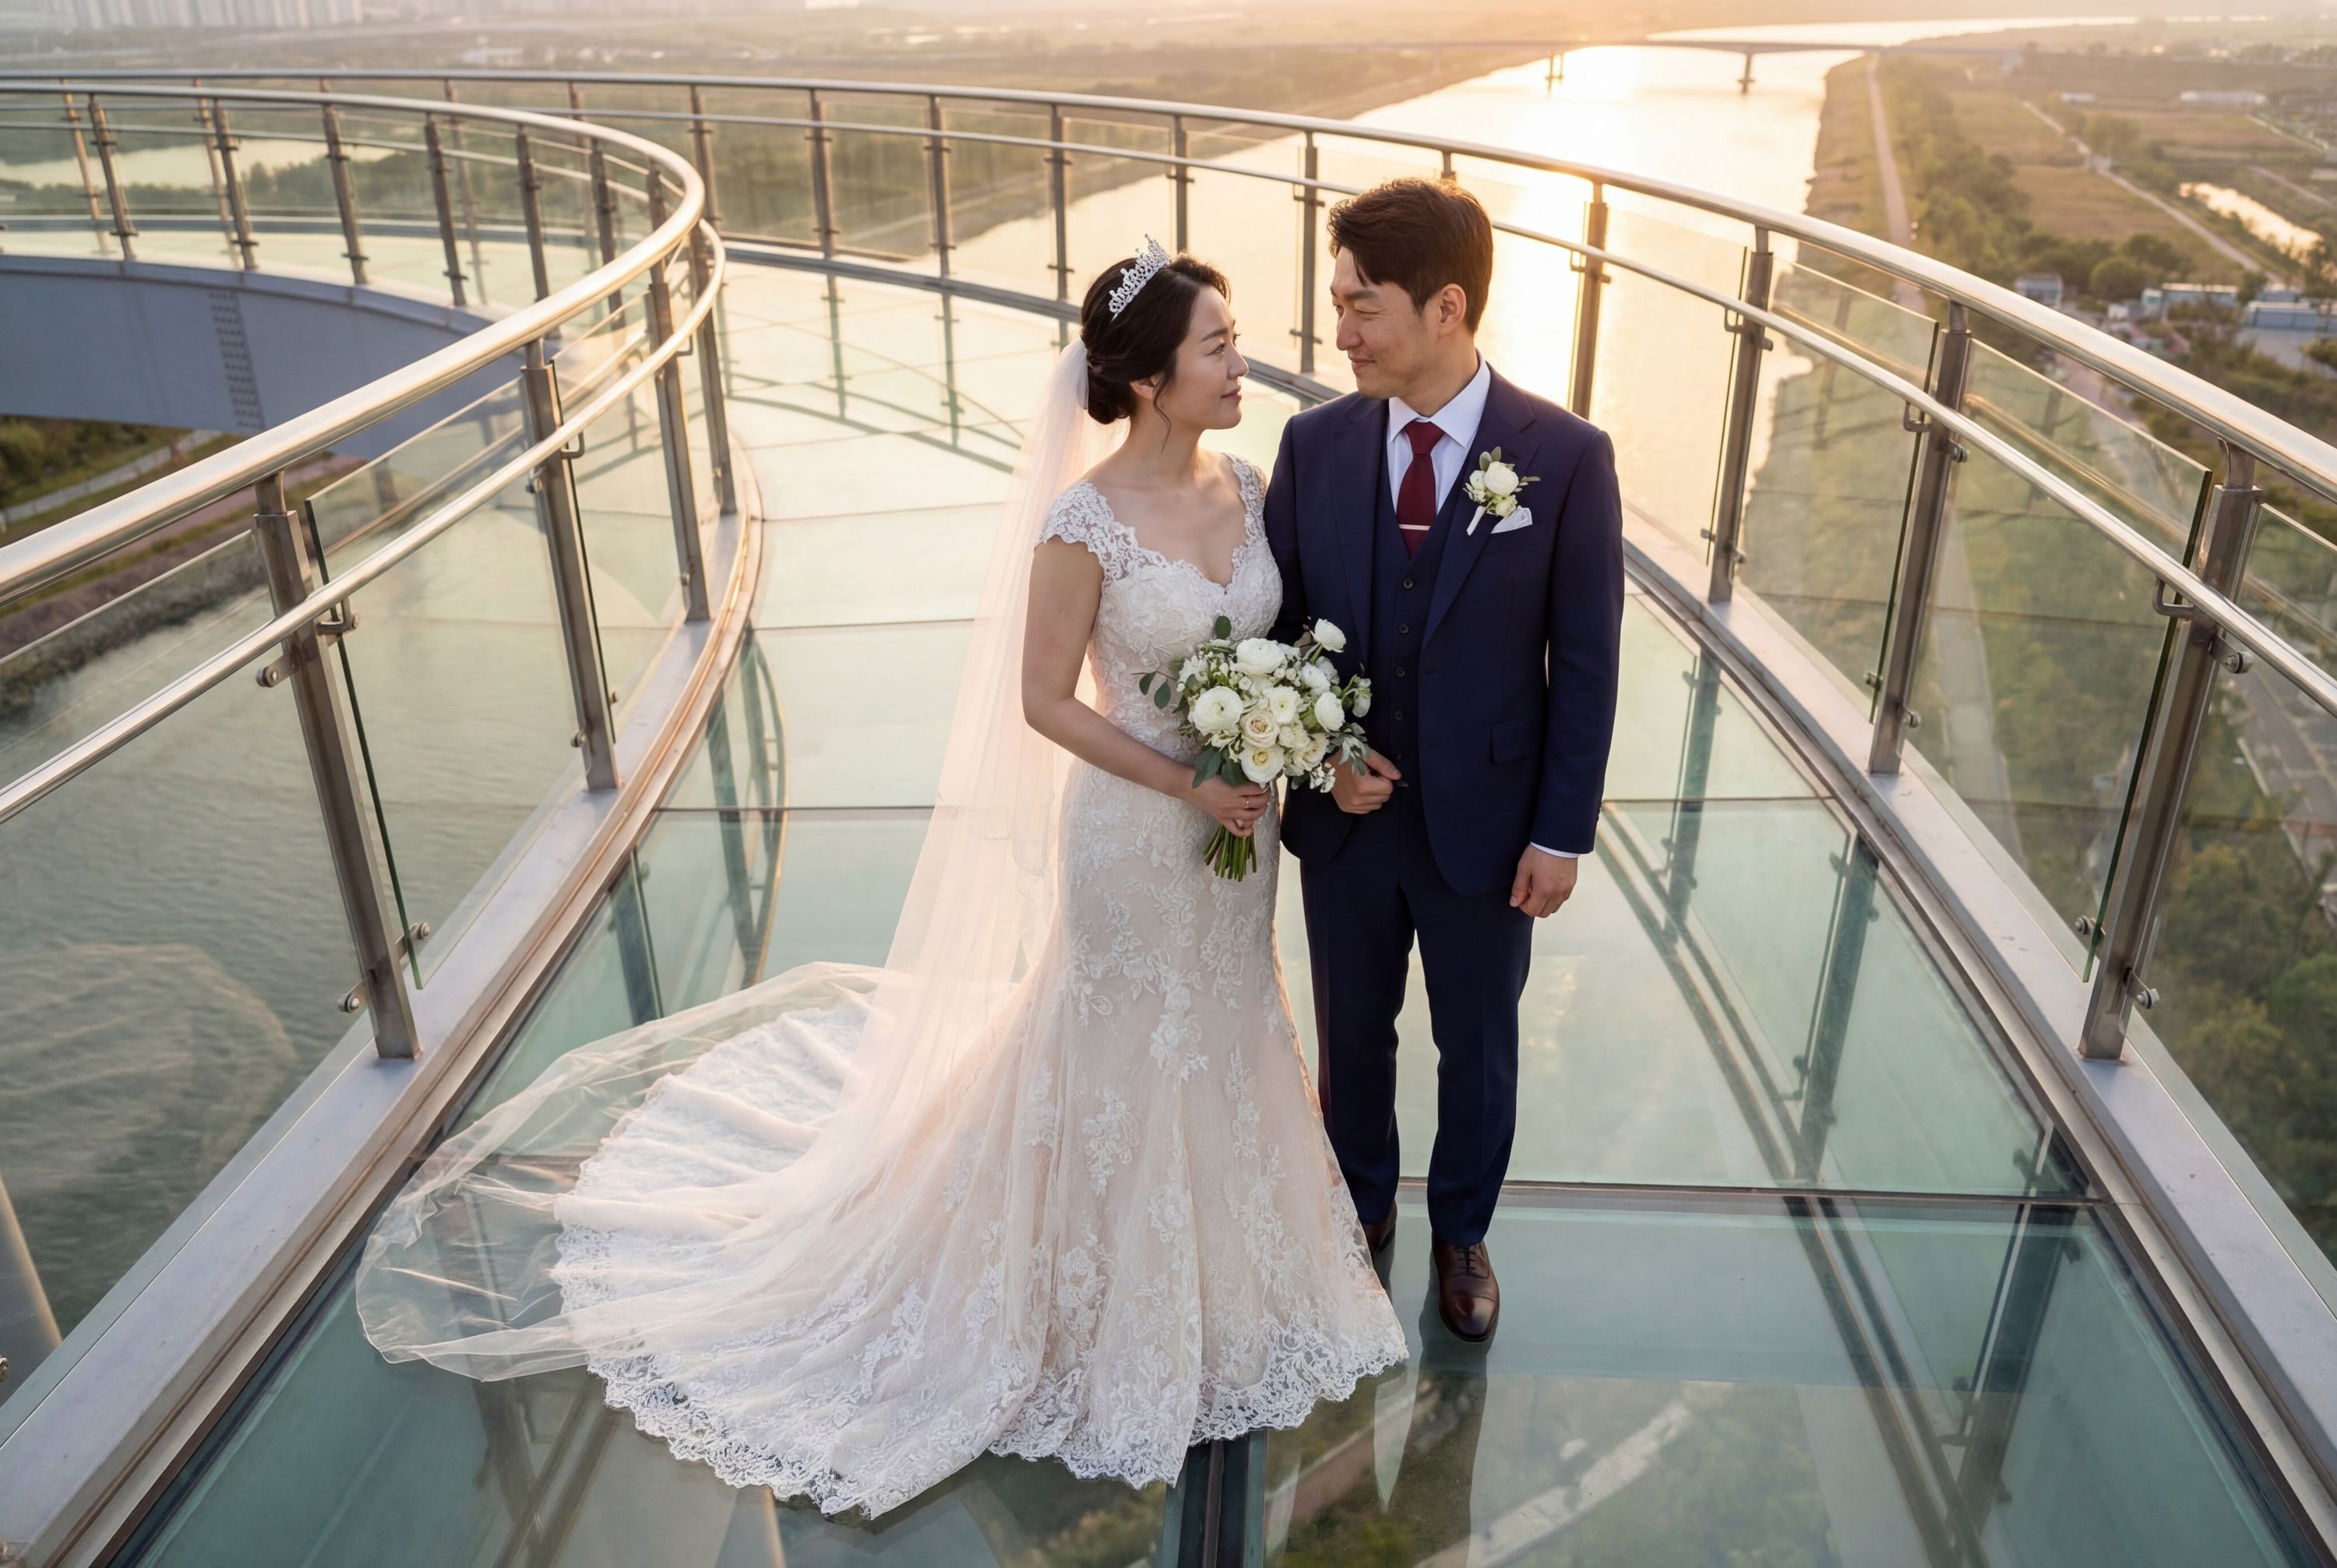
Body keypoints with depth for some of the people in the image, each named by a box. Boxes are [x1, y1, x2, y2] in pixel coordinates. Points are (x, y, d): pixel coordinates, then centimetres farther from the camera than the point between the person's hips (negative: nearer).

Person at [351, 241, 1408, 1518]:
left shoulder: (1247, 486, -4)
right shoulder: (1084, 523, -23)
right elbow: (1044, 702, -17)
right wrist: (1188, 785, -21)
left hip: (1238, 832, 7)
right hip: (1133, 835, -6)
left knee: (1220, 1042, 24)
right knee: (1124, 1065, 13)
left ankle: (1213, 1274, 50)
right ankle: (1114, 1311, 39)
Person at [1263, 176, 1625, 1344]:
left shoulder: (1566, 457, -14)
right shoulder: (1315, 443, -7)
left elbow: (1585, 664, -10)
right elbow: (1274, 624, 1)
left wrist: (1561, 833, -9)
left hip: (1484, 825, -2)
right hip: (1345, 813, 2)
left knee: (1478, 1046, 18)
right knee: (1351, 1033, 21)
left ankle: (1460, 1231, 45)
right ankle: (1363, 1207, 49)